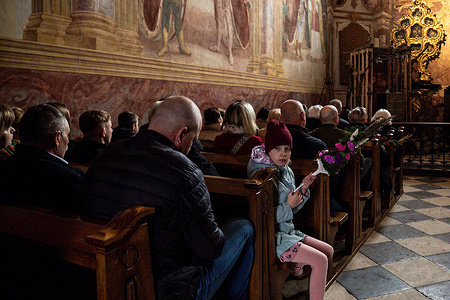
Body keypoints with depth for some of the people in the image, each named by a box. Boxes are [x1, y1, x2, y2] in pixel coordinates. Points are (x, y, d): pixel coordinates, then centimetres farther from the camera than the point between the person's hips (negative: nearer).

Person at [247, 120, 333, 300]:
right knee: (320, 260, -14)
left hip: (287, 231, 9)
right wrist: (288, 206, -19)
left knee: (328, 251, 11)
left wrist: (303, 189, -1)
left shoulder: (287, 172, 7)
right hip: (270, 238, -9)